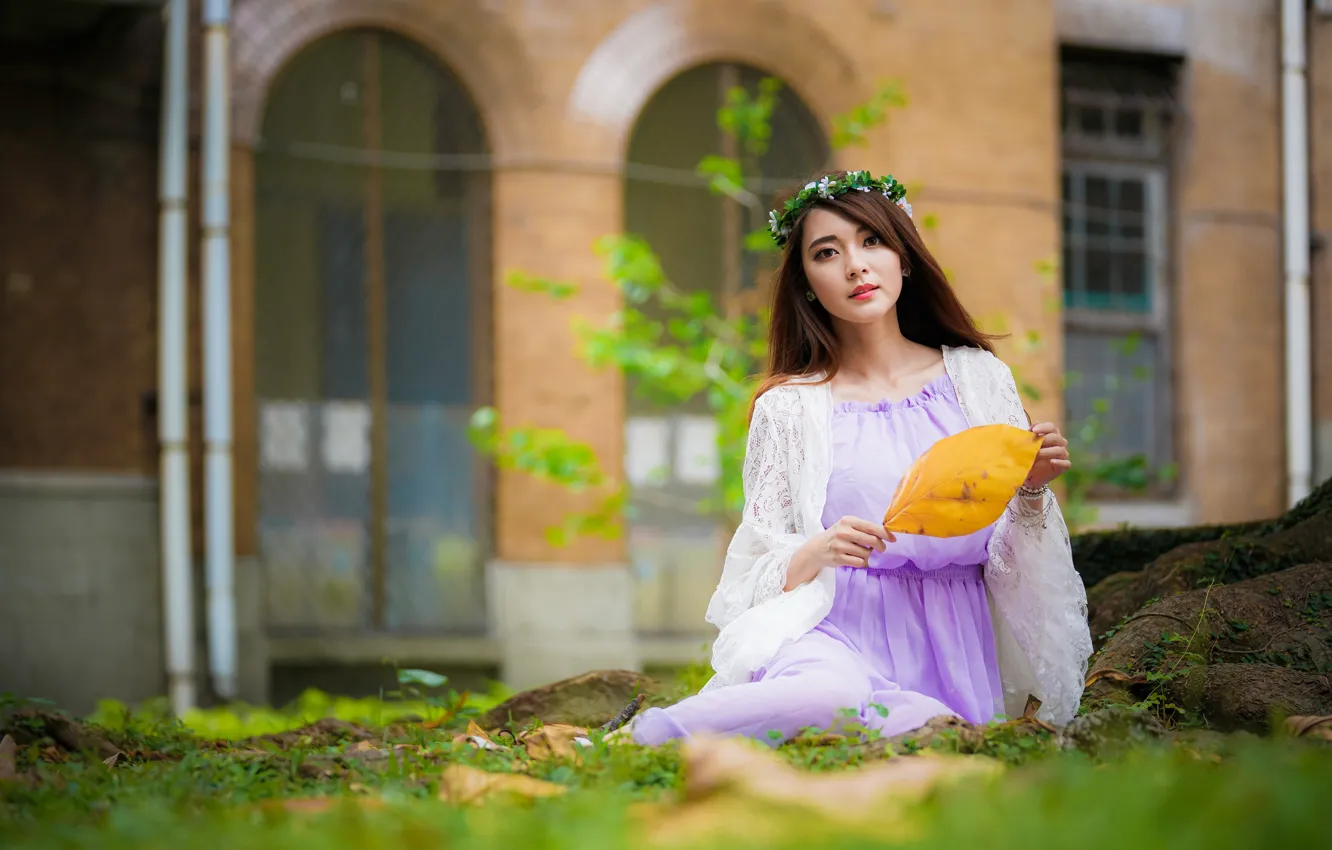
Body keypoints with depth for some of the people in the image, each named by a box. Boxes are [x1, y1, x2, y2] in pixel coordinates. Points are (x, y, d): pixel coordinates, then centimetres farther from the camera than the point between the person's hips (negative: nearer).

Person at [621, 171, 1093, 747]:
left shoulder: (976, 377, 13)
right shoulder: (790, 408, 8)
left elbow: (1015, 561, 15)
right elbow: (760, 576, 6)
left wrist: (1033, 491, -5)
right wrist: (816, 553, -14)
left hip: (951, 644, 1)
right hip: (842, 629, -1)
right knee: (825, 693, -40)